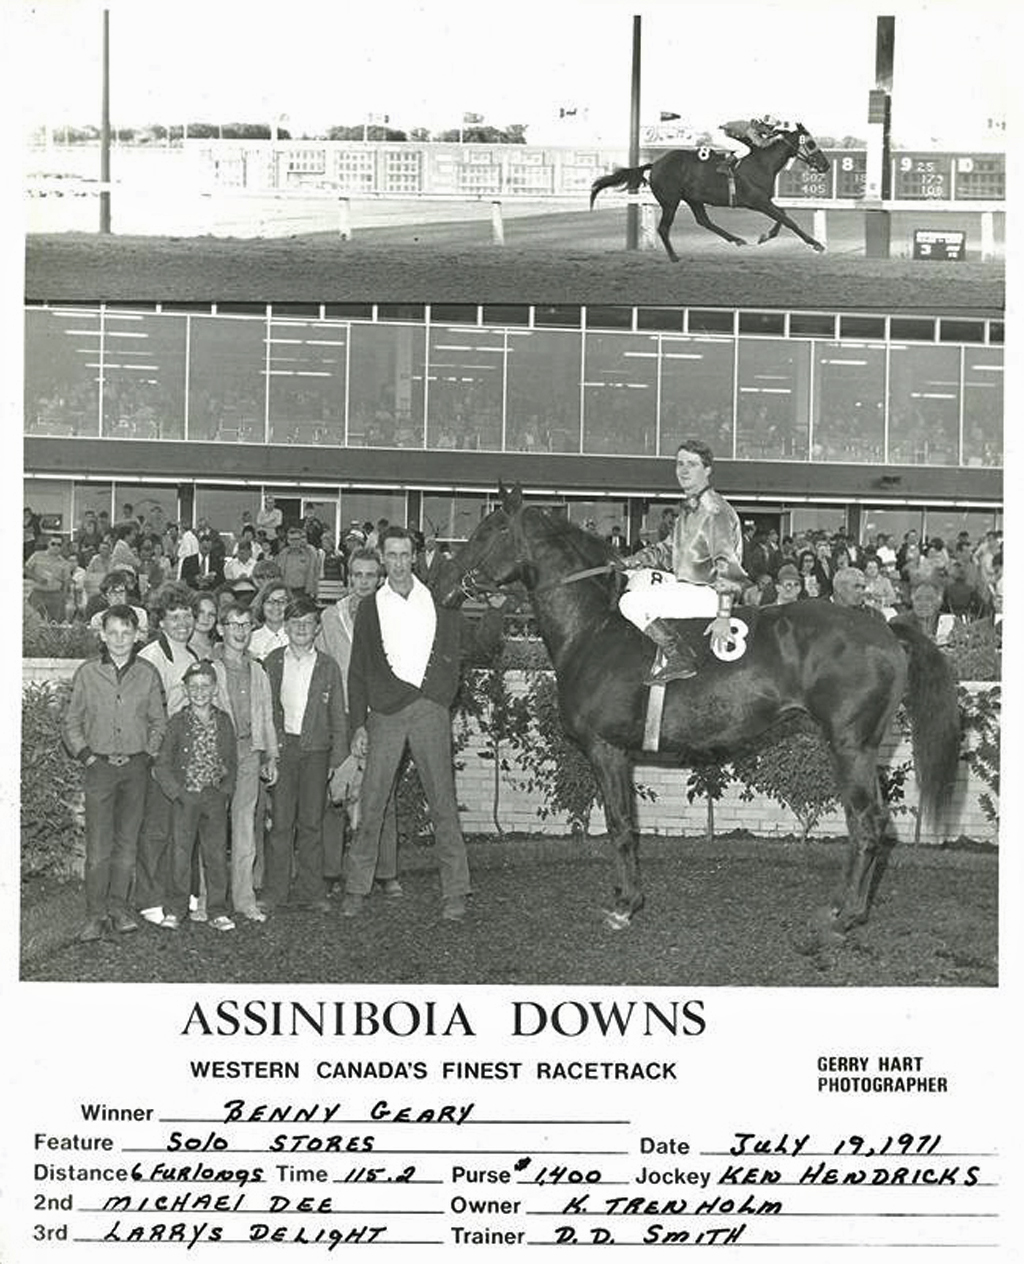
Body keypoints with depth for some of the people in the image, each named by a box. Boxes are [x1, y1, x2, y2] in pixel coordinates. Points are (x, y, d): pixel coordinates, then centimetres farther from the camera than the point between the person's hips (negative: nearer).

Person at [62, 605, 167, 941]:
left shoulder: (147, 674, 4)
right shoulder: (87, 673, 1)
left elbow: (159, 722, 11)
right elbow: (72, 723, 7)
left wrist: (147, 753, 1)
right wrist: (85, 755, -2)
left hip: (136, 766, 2)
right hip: (100, 766, -1)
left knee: (128, 842, 6)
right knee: (98, 845, -3)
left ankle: (118, 907, 16)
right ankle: (95, 914, 4)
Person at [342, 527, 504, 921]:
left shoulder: (439, 605, 10)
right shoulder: (370, 608, 10)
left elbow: (479, 644, 13)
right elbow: (357, 672, 10)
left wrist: (495, 609, -3)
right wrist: (358, 725, 3)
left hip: (430, 711, 0)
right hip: (385, 712, 0)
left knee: (443, 803, -1)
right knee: (371, 804, 0)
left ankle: (455, 892, 4)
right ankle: (356, 889, 9)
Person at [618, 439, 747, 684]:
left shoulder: (716, 510, -13)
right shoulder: (687, 510, 17)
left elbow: (726, 563, -22)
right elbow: (667, 551, 28)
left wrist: (723, 617, -30)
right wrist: (625, 563, 15)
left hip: (710, 592, -10)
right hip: (688, 589, 10)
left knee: (632, 602, -20)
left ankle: (681, 659, -20)